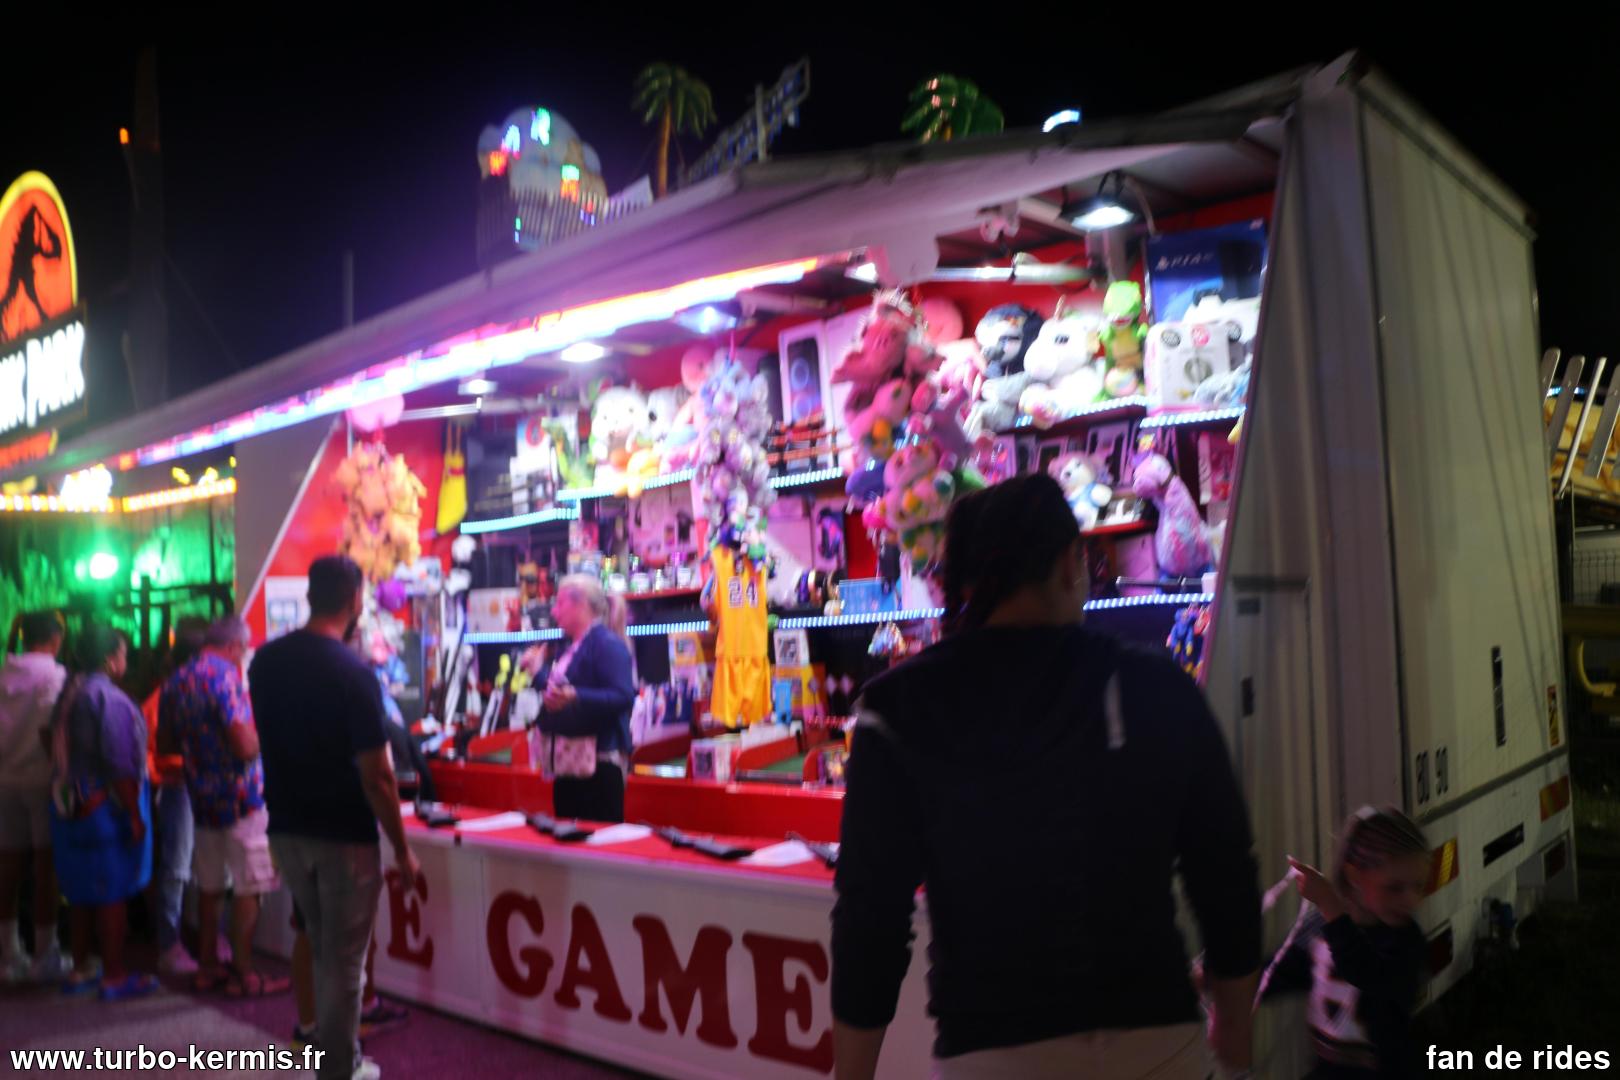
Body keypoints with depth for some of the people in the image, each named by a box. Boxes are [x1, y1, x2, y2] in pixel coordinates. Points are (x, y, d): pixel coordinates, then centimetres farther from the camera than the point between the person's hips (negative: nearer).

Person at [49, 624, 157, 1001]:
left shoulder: (68, 693, 8)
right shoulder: (110, 699, -18)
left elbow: (60, 753, 11)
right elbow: (120, 765, -21)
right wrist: (135, 815, -16)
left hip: (69, 808, 8)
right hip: (107, 808, -8)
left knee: (83, 894, 17)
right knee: (113, 895, 1)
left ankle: (80, 970, 26)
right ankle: (114, 977, 7)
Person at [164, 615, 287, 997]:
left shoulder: (176, 680, 7)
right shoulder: (224, 676, -18)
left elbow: (171, 736, 20)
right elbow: (246, 747, -22)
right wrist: (259, 725, -3)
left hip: (201, 797, 8)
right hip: (240, 800, -8)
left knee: (210, 888, 16)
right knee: (247, 890, 1)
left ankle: (208, 966, 24)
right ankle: (243, 975, 5)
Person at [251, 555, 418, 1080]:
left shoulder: (265, 661, 0)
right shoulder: (354, 674, -20)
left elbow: (271, 740, 13)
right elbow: (376, 776, -19)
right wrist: (402, 849, -11)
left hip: (287, 828, 6)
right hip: (344, 836, -6)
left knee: (321, 949, 23)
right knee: (343, 959, 7)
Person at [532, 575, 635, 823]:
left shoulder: (607, 644, -12)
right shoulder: (573, 647, 17)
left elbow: (623, 697, -24)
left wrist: (575, 697, -34)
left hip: (597, 763, -10)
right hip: (567, 763, 10)